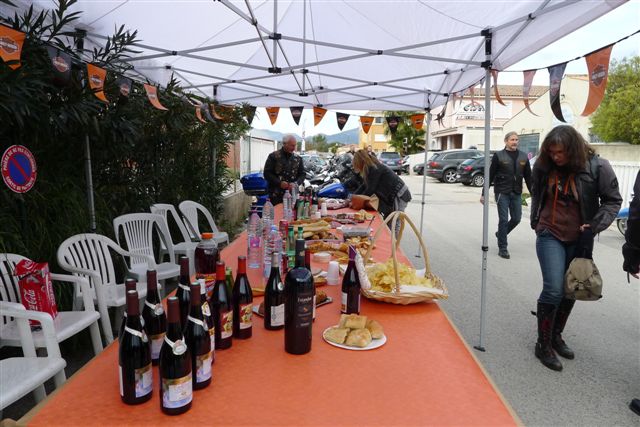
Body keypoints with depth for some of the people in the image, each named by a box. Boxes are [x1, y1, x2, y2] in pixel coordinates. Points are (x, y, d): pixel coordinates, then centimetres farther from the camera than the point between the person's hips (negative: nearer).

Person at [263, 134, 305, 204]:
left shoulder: (298, 159, 12)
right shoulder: (273, 156, 0)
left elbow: (302, 174, 13)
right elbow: (267, 173, -4)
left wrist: (296, 183, -8)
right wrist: (279, 183, -16)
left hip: (292, 194, 3)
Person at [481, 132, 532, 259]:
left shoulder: (523, 156, 9)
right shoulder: (499, 156, -4)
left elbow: (528, 177, 12)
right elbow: (490, 176, -4)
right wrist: (484, 194, -7)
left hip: (516, 194, 5)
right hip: (502, 193, -4)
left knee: (516, 219, 8)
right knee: (503, 220, -3)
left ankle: (500, 234, 36)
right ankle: (502, 248, 7)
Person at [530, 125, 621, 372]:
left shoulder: (597, 166, -12)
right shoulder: (543, 166, -7)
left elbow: (613, 201, -3)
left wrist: (596, 225, -16)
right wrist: (536, 222, 15)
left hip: (579, 239, 1)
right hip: (550, 235, -1)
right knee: (553, 290, -10)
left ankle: (556, 336, 32)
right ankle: (543, 344, 5)